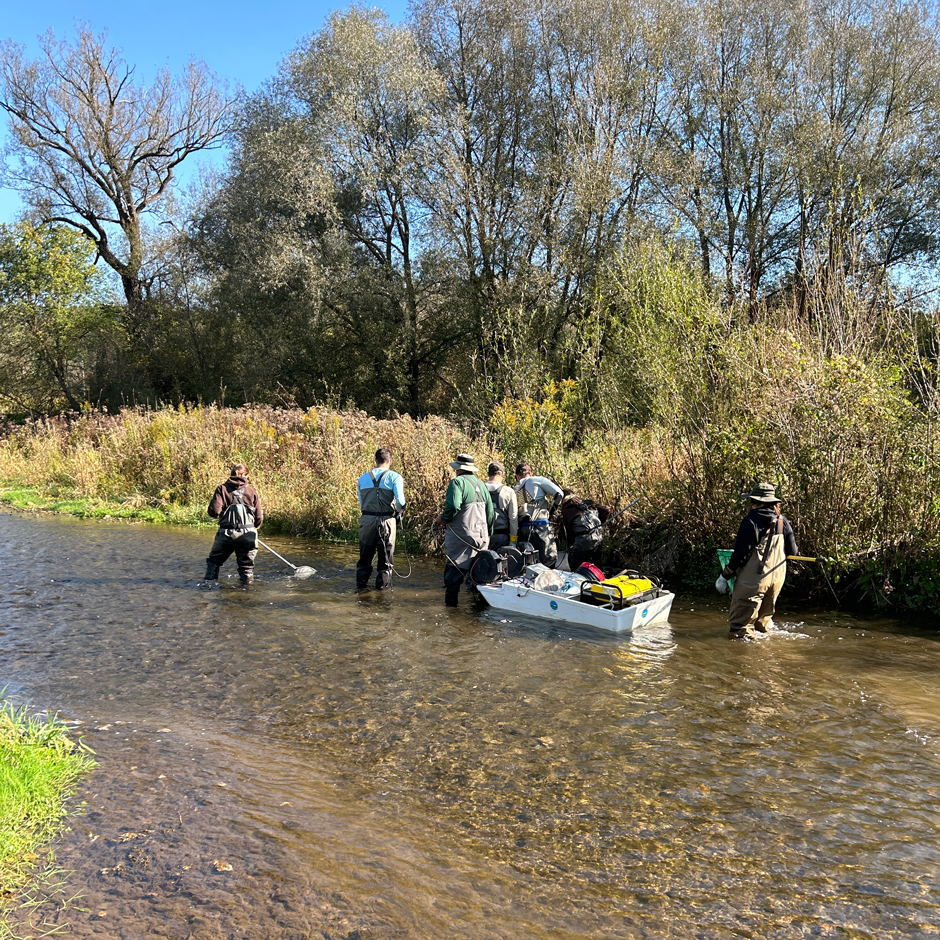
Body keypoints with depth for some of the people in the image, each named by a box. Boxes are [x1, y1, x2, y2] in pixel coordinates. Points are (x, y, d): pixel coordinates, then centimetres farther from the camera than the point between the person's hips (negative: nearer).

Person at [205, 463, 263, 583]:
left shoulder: (222, 488, 1)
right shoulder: (252, 491, 5)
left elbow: (214, 511, -10)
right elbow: (259, 517, 3)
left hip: (227, 533, 0)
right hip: (248, 535, 0)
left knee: (213, 560, 19)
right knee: (246, 565, 10)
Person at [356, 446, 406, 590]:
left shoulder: (363, 477, 9)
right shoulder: (394, 477, -4)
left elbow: (361, 502, 10)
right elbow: (400, 501, -14)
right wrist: (399, 513, 2)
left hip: (366, 519, 3)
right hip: (386, 520, -3)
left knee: (365, 555, 15)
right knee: (386, 556, 10)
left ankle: (361, 582, 19)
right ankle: (382, 583, 14)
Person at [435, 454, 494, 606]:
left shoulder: (458, 482, -8)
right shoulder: (481, 484, 15)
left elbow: (453, 506, -23)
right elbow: (490, 512, 15)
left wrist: (442, 518, -5)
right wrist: (488, 534, 21)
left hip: (461, 536, -7)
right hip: (481, 537, 7)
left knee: (453, 572, -4)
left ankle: (450, 604, -5)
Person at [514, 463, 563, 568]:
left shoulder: (515, 490, 21)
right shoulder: (537, 480, 9)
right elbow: (559, 493, 1)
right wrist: (551, 511, 12)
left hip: (522, 529, 4)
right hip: (541, 527, -4)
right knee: (550, 560, -5)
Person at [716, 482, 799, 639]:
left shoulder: (751, 521, -14)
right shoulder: (783, 521, 3)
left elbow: (741, 554, -16)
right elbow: (792, 550, 6)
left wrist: (724, 576, -8)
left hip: (753, 579, -7)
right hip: (777, 578, 7)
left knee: (741, 621, 0)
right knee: (764, 617, 23)